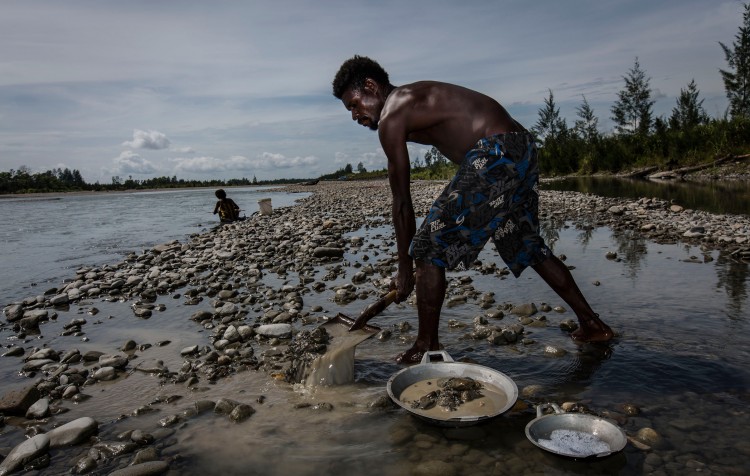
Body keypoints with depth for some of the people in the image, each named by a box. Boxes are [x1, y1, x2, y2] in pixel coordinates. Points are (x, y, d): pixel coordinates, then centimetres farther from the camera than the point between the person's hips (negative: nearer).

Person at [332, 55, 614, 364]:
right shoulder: (417, 97, 22)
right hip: (522, 149, 10)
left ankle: (426, 347, 7)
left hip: (493, 155, -10)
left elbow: (402, 202, -5)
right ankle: (593, 325, 33)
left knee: (430, 249, -2)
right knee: (528, 247, 22)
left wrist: (405, 269, 2)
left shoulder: (391, 117, -5)